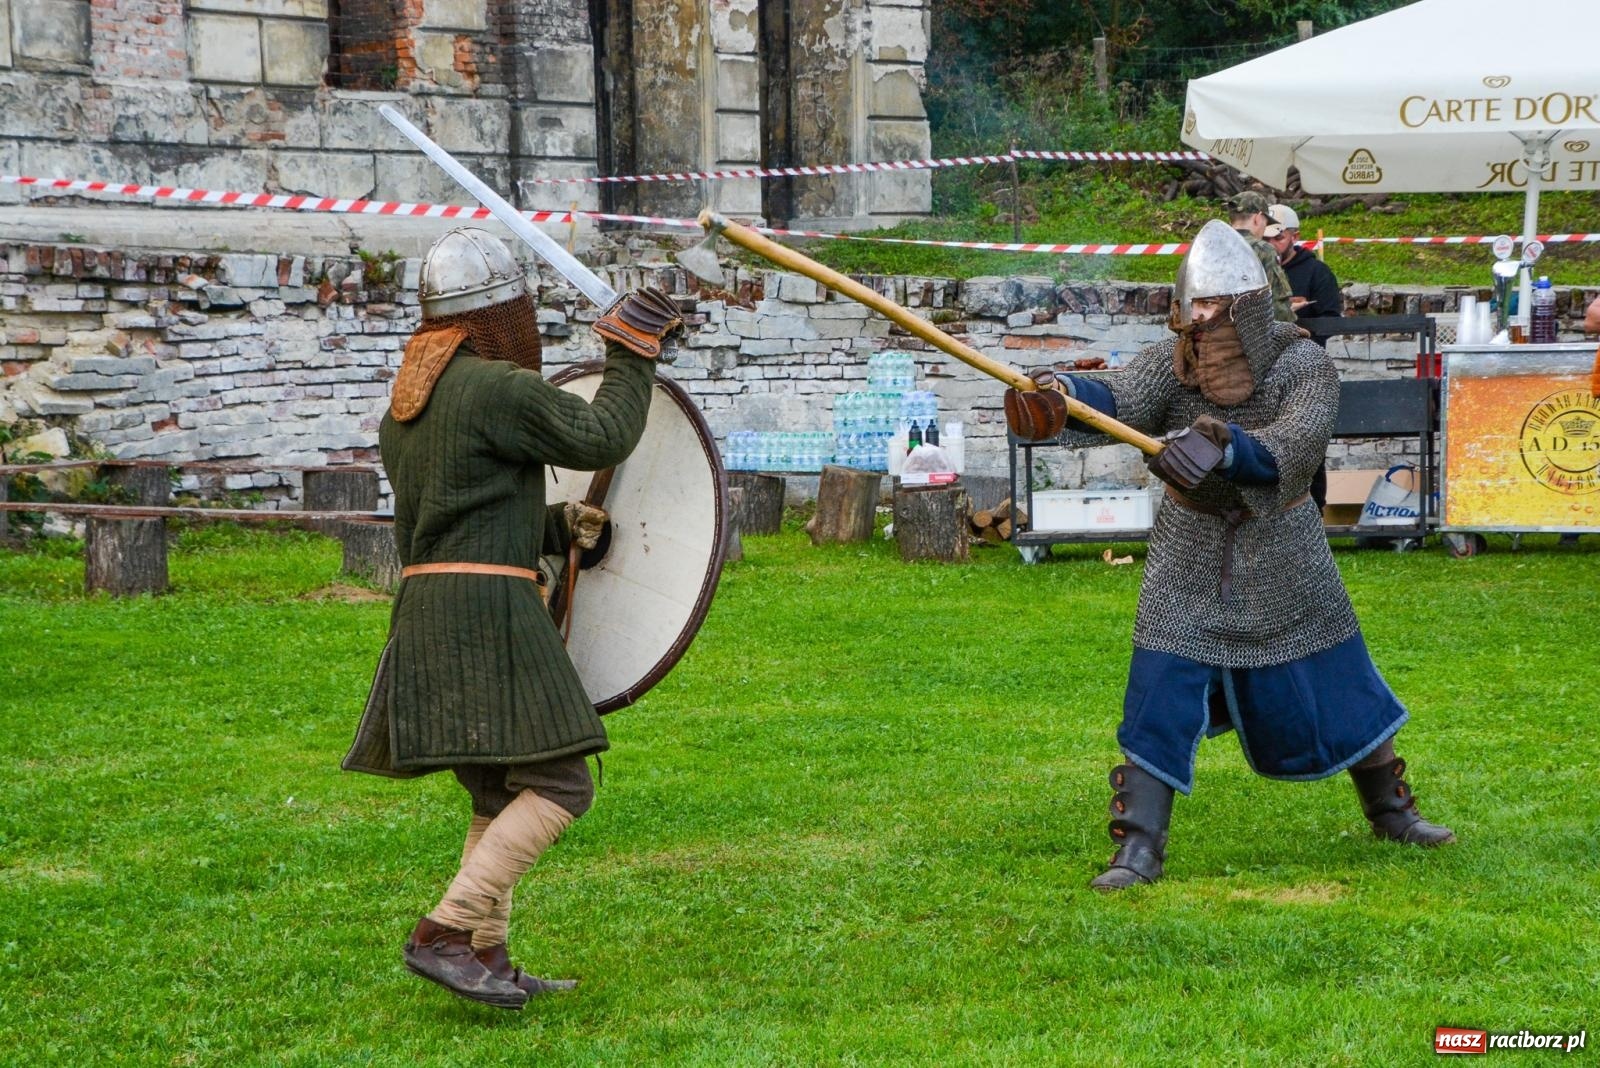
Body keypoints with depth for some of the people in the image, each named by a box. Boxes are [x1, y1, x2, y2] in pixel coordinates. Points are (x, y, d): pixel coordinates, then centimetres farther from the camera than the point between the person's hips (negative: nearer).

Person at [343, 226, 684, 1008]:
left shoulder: (404, 406, 18)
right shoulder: (497, 386, -12)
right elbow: (600, 439, -5)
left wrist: (561, 528, 15)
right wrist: (630, 356, 8)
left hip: (426, 608, 10)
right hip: (486, 608, -10)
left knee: (498, 796, 18)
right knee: (560, 787, -9)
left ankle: (487, 959, 19)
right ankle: (442, 934, -16)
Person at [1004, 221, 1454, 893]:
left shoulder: (1303, 368, -14)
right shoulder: (1172, 365, -11)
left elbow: (1289, 451, -32)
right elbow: (1118, 398, -31)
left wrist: (1221, 443, -51)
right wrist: (1060, 394, -54)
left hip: (1284, 563, 0)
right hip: (1189, 567, 0)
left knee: (1340, 692, 11)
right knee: (1158, 705, -8)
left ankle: (1391, 810, 34)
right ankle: (1138, 850, 0)